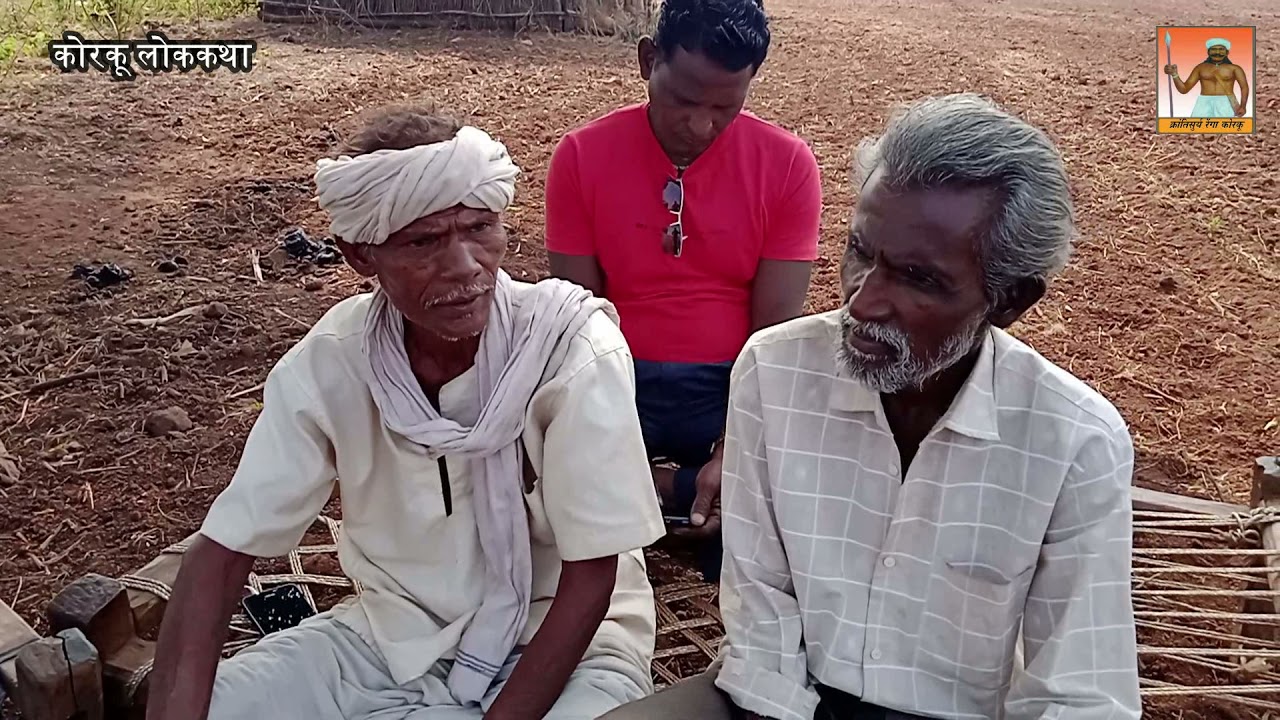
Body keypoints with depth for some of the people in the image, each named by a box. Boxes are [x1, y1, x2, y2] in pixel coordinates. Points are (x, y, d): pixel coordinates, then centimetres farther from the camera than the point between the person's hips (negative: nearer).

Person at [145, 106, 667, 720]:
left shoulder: (574, 347, -23)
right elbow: (224, 546, -8)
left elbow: (590, 581, -17)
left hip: (561, 648, -2)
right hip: (389, 639, 3)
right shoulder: (330, 359, -13)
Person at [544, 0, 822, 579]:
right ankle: (687, 490, -4)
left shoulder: (787, 164, -6)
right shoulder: (581, 157, -5)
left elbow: (775, 330, -8)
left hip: (736, 388, 0)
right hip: (618, 385, 0)